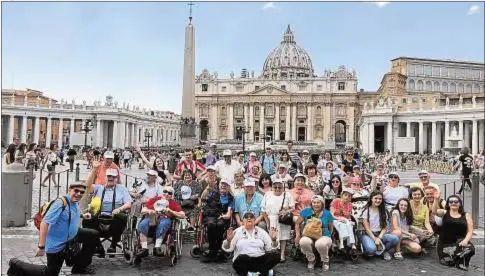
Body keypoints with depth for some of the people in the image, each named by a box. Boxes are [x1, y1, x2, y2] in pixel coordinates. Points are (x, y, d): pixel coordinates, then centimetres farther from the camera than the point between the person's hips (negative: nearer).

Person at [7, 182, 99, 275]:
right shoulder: (61, 202, -28)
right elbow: (45, 223, -32)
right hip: (57, 244, -8)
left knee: (93, 235, 9)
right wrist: (41, 247, -34)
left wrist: (82, 215, 11)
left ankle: (80, 267, 20)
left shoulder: (75, 202, 0)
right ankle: (17, 265, 21)